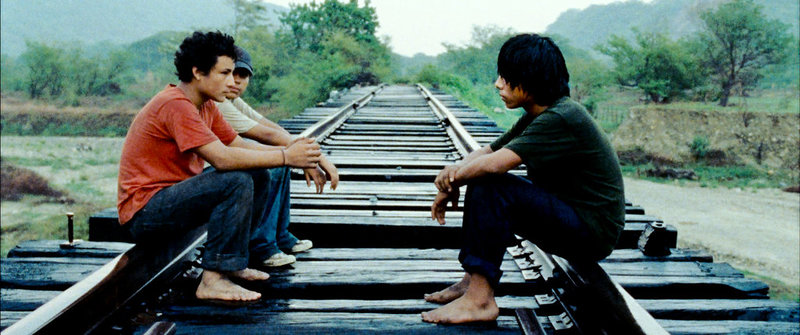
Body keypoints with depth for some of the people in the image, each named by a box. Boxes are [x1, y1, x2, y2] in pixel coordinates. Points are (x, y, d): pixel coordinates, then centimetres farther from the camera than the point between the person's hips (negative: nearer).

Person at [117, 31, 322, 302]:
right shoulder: (175, 105, -22)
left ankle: (232, 262, 9)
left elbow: (240, 145, 8)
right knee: (237, 182, -27)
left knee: (259, 176, 6)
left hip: (171, 194, 10)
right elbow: (222, 158, -30)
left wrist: (288, 150, -8)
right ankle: (213, 280, -21)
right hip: (143, 213, -10)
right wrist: (285, 157, -25)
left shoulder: (206, 106, 9)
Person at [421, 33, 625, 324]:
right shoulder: (538, 116, 10)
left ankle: (479, 300, -20)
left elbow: (495, 163, -30)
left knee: (491, 187, -23)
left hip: (591, 231, -10)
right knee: (480, 180, 8)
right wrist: (455, 170, -10)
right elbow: (487, 151, 11)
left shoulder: (560, 119, -22)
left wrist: (451, 185, -14)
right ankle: (473, 280, 5)